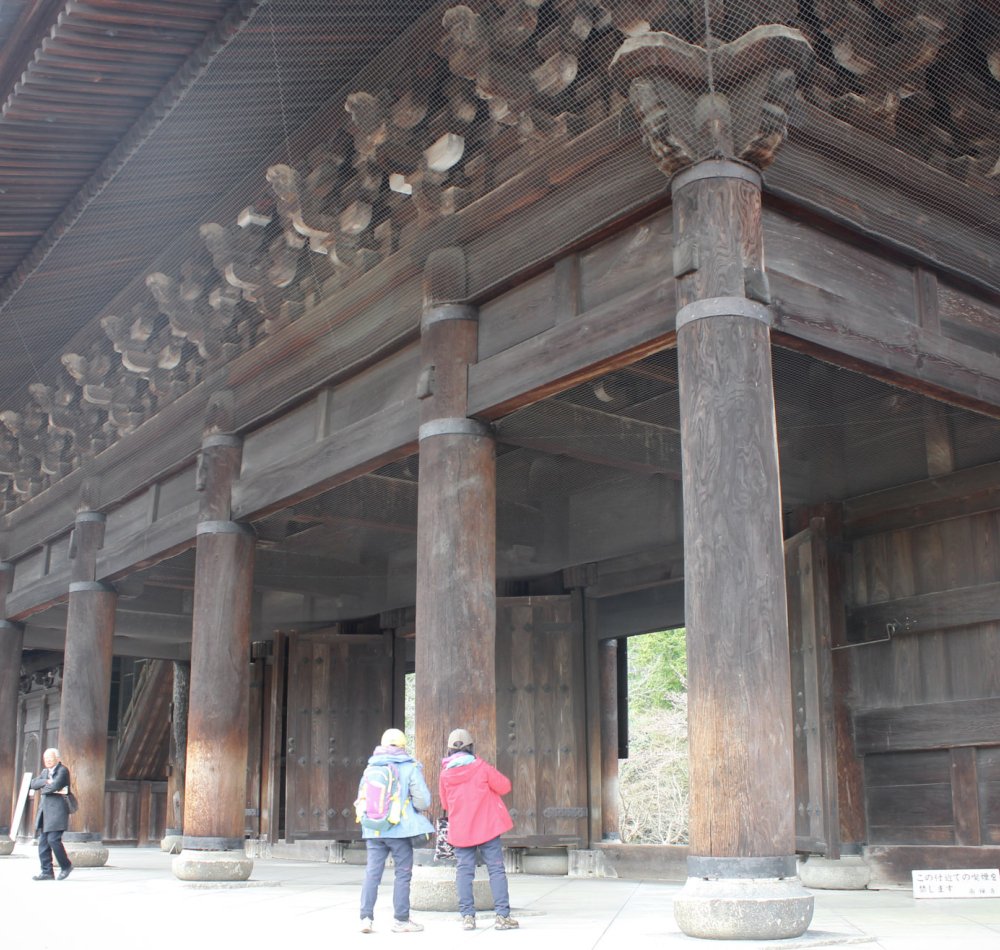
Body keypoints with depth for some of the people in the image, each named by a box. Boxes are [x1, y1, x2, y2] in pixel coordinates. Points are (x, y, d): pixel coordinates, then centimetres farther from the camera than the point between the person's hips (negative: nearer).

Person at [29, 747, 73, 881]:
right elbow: (33, 783, 5)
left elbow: (55, 785, -20)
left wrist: (42, 790, -3)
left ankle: (66, 866, 3)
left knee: (53, 839, -14)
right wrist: (46, 781, -10)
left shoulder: (62, 770, -4)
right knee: (43, 842, 3)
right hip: (44, 810, 8)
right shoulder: (44, 772, 22)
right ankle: (47, 872, 6)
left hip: (57, 810, -8)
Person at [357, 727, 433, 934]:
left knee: (372, 872, 6)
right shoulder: (410, 768, -3)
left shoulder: (371, 768, 8)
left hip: (373, 829, 4)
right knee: (403, 873, 5)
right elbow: (423, 800, -8)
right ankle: (401, 920, 8)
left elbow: (361, 798, 13)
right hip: (400, 829, -3)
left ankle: (366, 917, 1)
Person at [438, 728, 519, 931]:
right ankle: (502, 915, -2)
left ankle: (467, 916, 1)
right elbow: (504, 786, -3)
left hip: (460, 830, 2)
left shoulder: (445, 774, 1)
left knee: (464, 870, 7)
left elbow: (445, 803, 12)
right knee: (496, 869, 2)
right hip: (487, 826, -2)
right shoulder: (480, 766, -7)